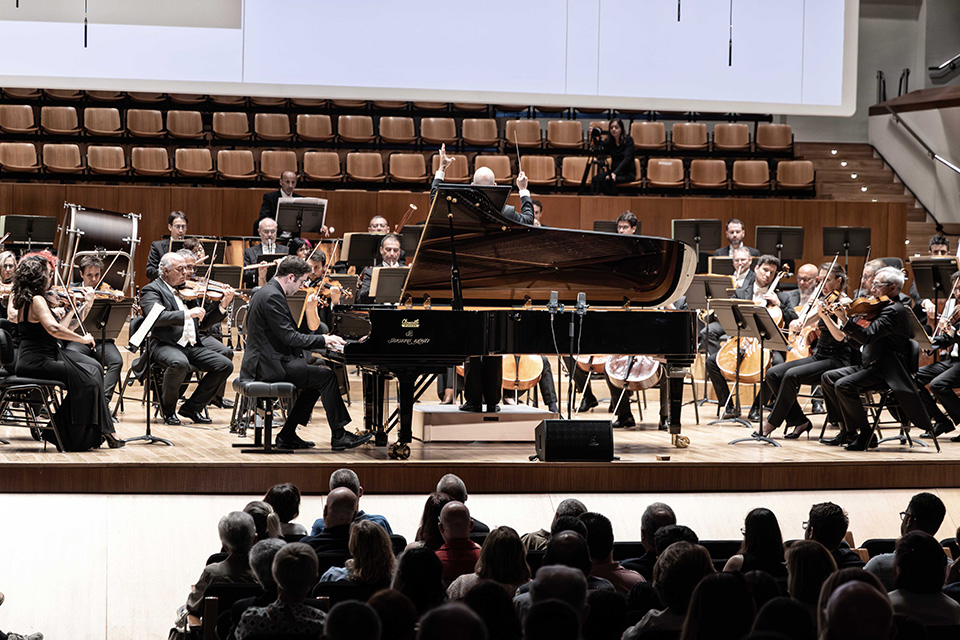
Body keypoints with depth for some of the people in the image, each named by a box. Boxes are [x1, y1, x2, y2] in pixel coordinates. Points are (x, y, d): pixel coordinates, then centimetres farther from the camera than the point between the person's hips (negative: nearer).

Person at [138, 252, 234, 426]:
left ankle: (192, 407, 3)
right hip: (164, 345, -7)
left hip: (192, 346, 7)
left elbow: (202, 323, 21)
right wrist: (187, 314, -26)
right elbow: (156, 317, -20)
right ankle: (168, 410, -11)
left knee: (225, 365, -11)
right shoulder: (151, 290, 0)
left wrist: (222, 306, 7)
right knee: (180, 363, -38)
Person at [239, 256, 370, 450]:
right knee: (326, 376, -12)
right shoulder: (272, 297, -17)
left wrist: (323, 341, 9)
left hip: (264, 362, 11)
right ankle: (338, 436, -9)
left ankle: (287, 435, 14)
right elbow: (289, 337, -22)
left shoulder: (266, 292, 16)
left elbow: (286, 336, 19)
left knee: (318, 379, 15)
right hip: (268, 366, -11)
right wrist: (324, 340, -13)